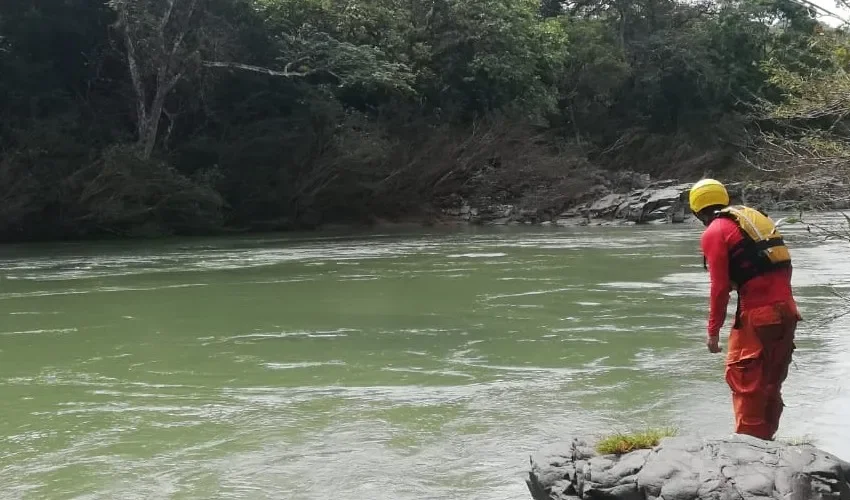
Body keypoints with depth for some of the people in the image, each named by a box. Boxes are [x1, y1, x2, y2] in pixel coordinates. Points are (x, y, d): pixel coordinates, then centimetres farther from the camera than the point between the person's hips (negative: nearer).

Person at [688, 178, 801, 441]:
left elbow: (720, 286, -10)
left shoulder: (714, 232, -3)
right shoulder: (753, 217, 19)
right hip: (787, 309, 8)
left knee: (743, 377, 1)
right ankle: (765, 439, 25)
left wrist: (713, 330, -4)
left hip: (758, 313, -8)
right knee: (770, 381, 16)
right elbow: (781, 268, 19)